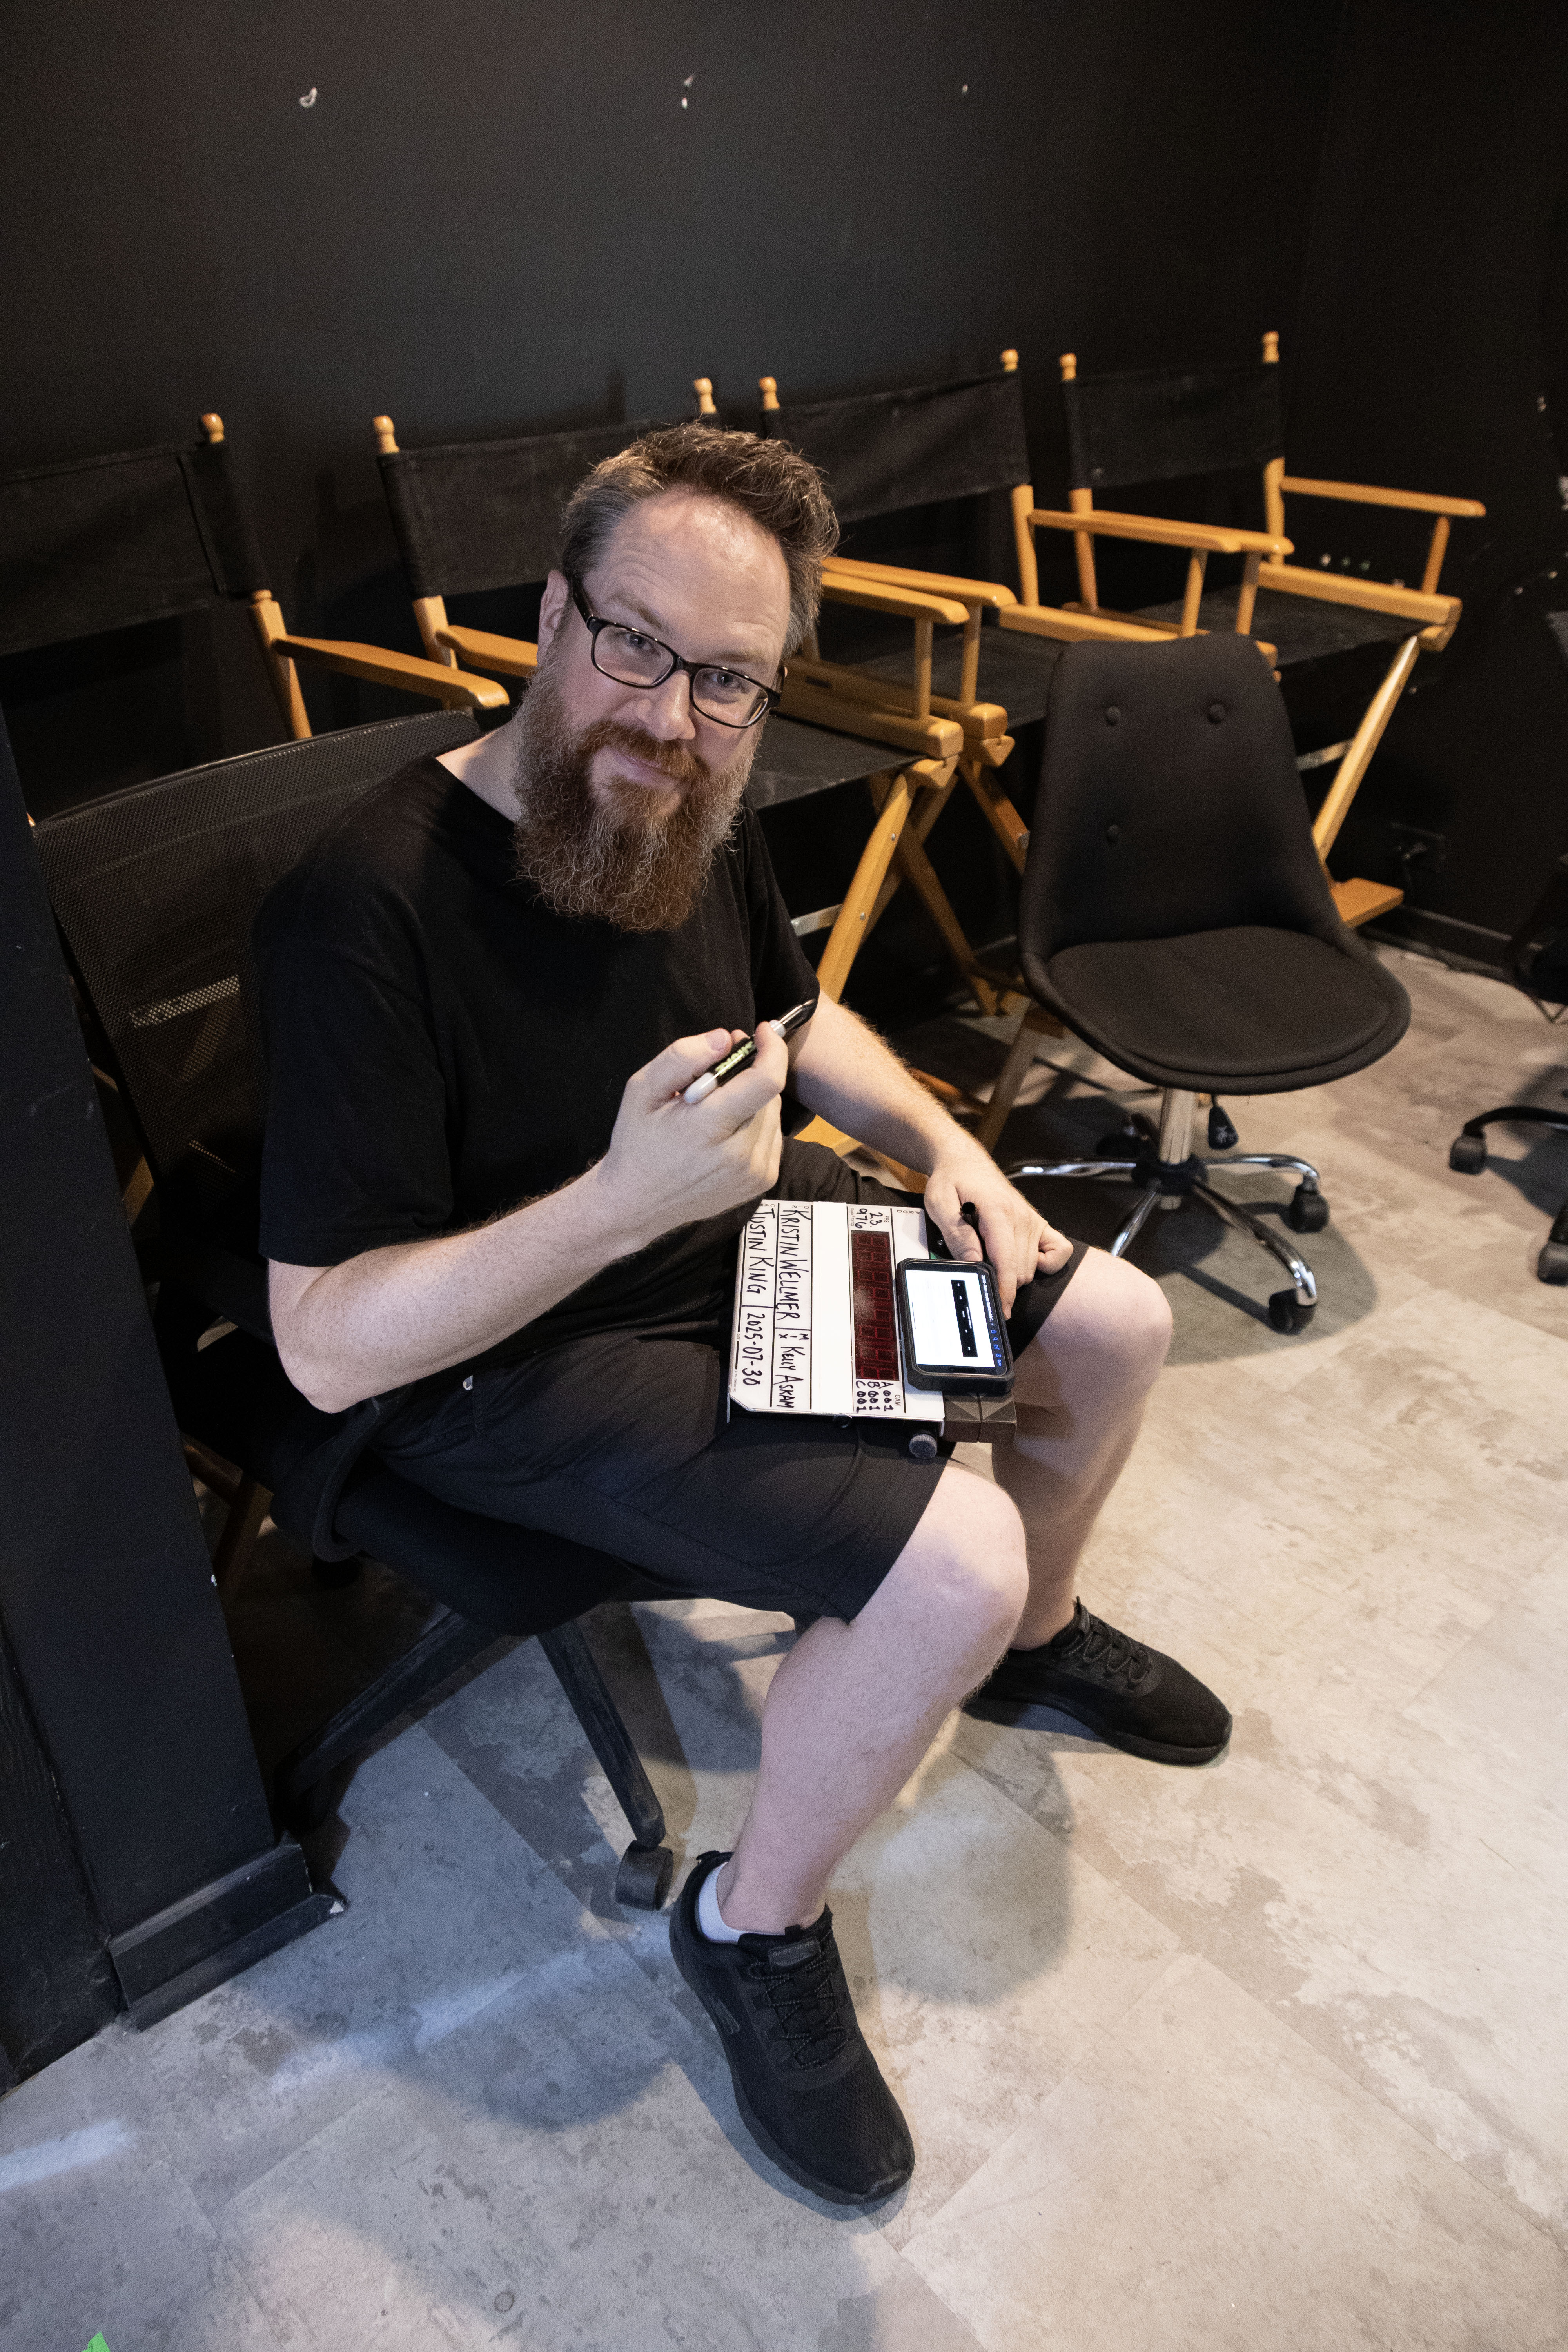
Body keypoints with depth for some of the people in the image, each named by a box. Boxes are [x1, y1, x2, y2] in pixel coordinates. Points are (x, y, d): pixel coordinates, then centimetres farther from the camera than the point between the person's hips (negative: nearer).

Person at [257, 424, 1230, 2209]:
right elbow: (326, 1349, -28)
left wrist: (946, 1146, 0)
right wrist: (623, 1198, -41)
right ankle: (754, 1930, 6)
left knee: (1116, 1326, 7)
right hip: (508, 1366, -8)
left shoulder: (694, 813, -4)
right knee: (949, 1560, -24)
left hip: (734, 1229, 8)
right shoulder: (366, 911, -29)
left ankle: (1034, 1635, 37)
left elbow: (794, 1011, 16)